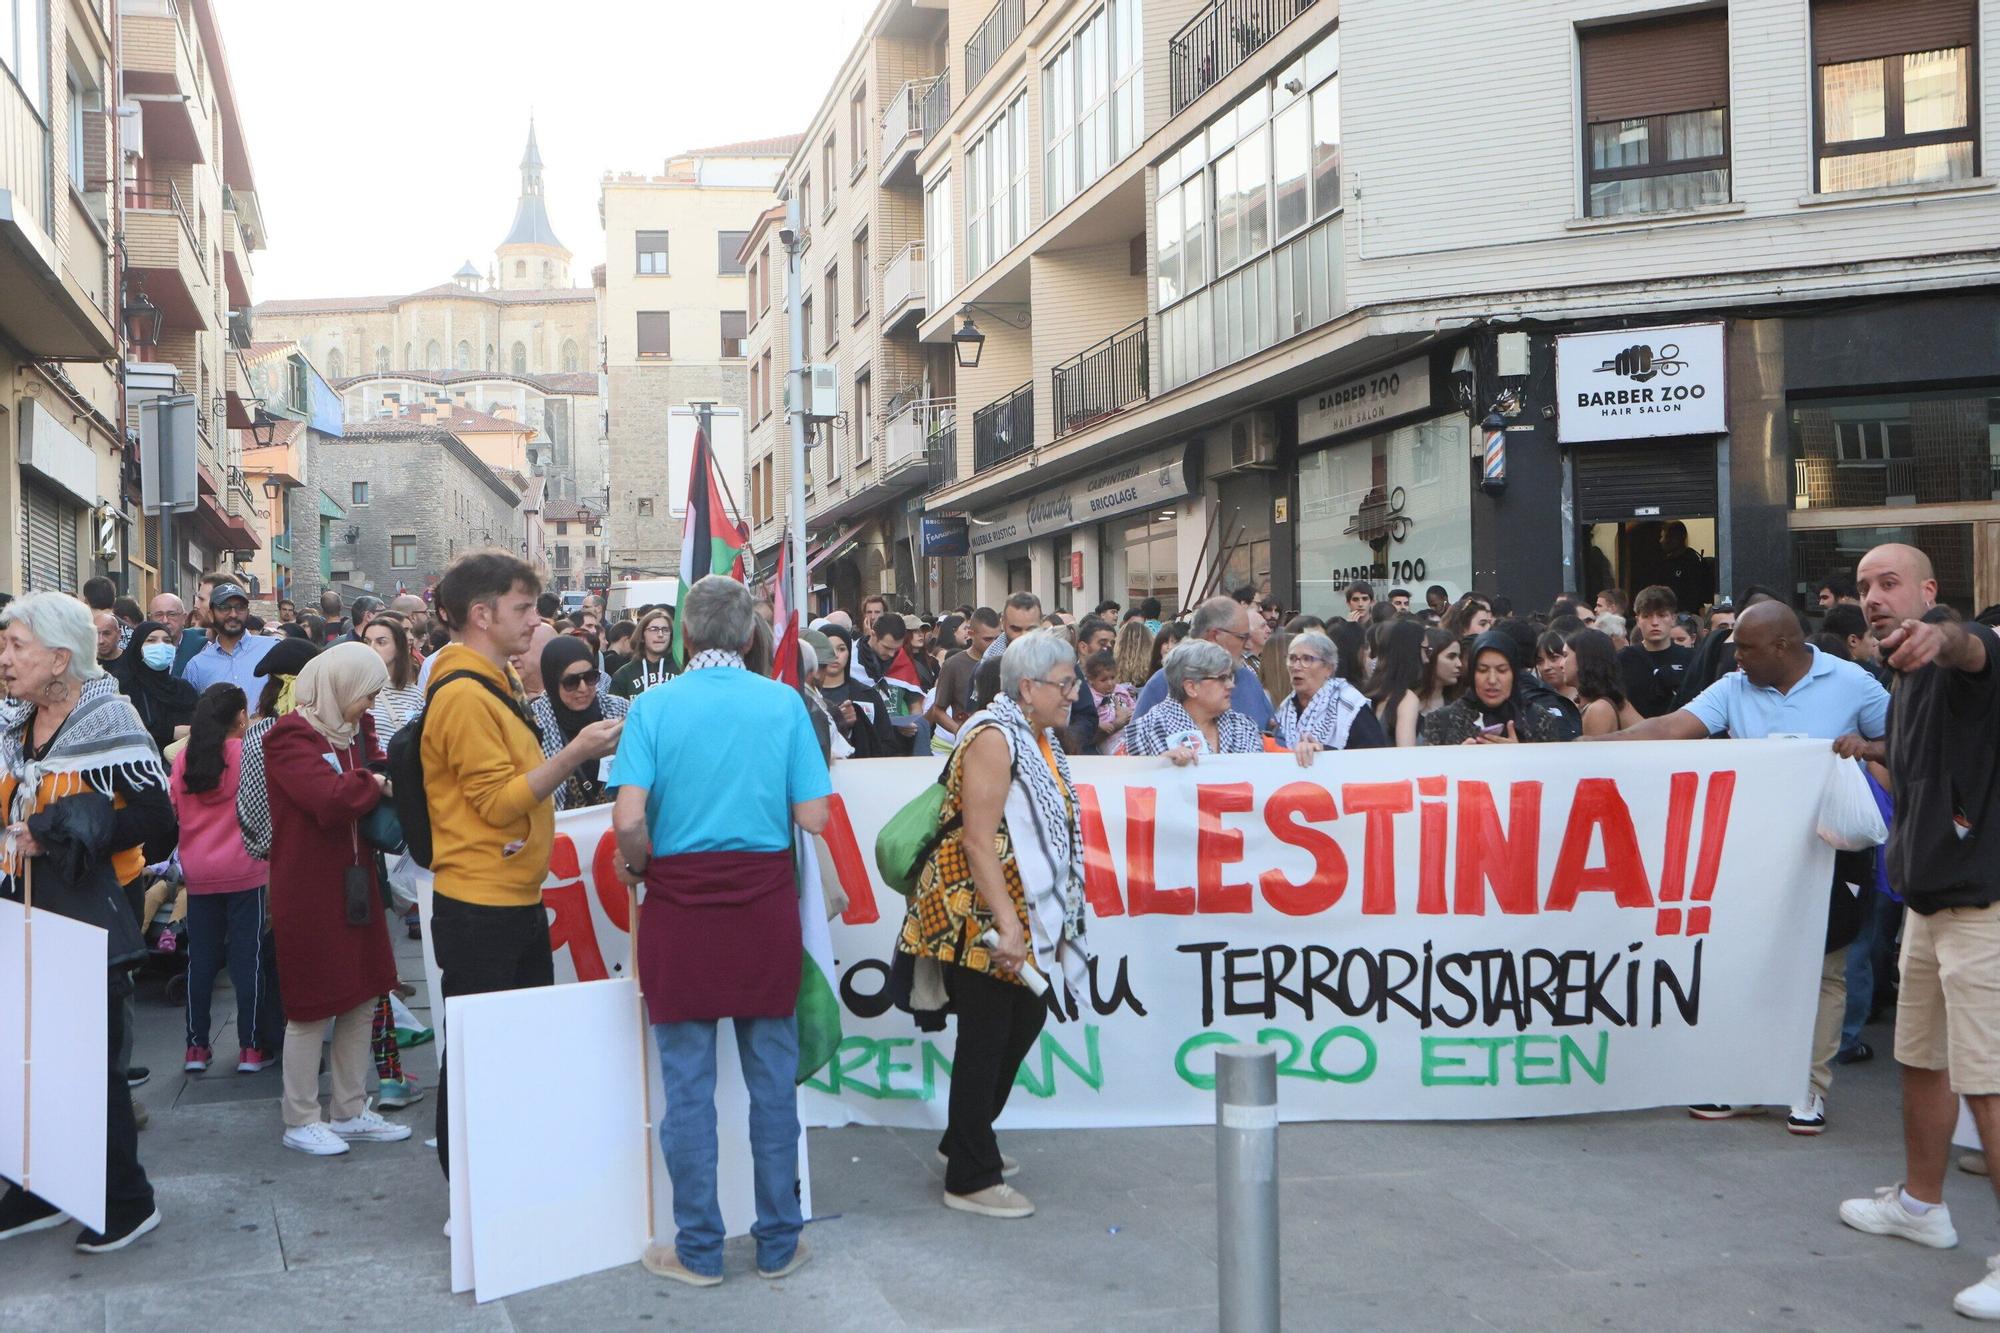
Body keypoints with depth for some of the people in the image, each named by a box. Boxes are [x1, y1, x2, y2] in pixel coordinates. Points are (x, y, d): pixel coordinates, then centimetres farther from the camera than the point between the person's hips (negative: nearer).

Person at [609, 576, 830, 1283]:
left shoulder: (654, 706, -6)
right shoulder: (784, 702, -2)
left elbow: (628, 820, -15)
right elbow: (813, 817, -5)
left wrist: (637, 865, 5)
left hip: (680, 907, -1)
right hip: (765, 905, 1)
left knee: (687, 1086, 8)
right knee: (773, 1080, 12)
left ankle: (699, 1250, 18)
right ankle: (778, 1242, 22)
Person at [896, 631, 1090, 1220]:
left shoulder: (1038, 735, 12)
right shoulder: (994, 736, -18)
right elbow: (978, 840, -24)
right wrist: (1007, 924, -27)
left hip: (1024, 913, 10)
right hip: (980, 914, -10)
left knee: (1024, 1020, 18)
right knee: (985, 1038, -1)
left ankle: (965, 1140, 36)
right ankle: (970, 1178, 12)